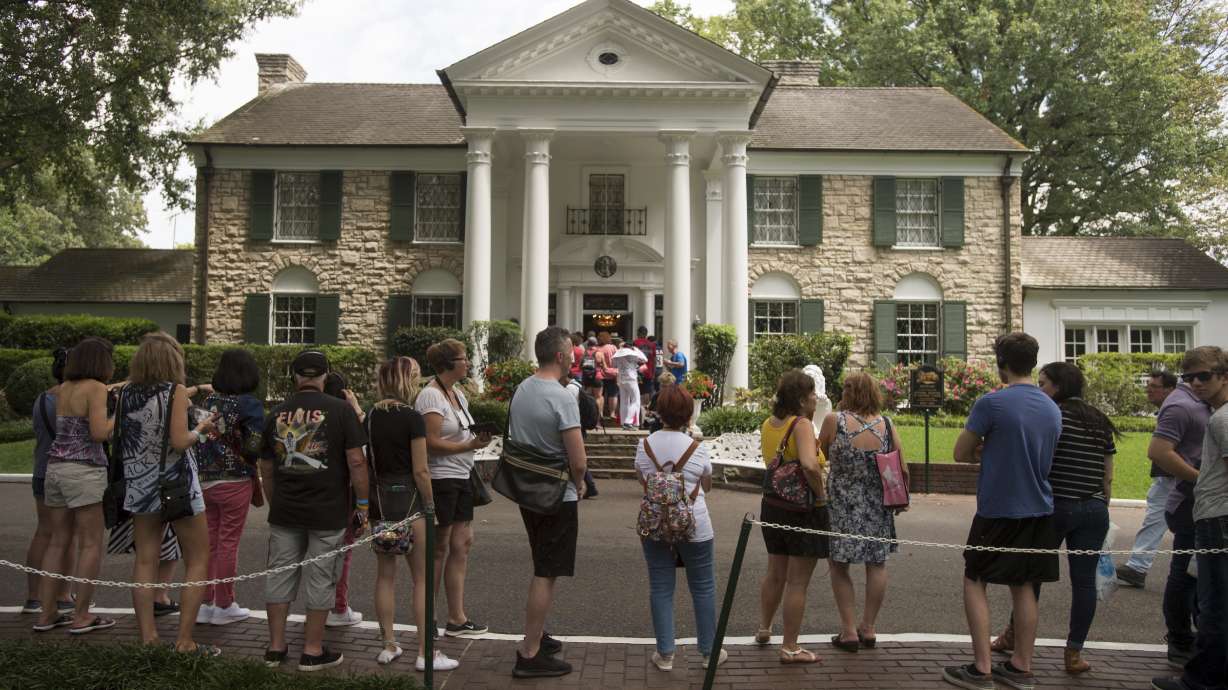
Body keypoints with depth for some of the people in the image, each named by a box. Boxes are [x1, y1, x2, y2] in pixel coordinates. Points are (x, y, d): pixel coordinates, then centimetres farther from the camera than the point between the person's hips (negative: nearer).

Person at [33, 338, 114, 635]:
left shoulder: (63, 388, 13)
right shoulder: (96, 388, -10)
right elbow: (99, 433, -17)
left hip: (55, 468, 8)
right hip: (84, 471, -8)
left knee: (59, 543, 13)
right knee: (91, 544, 0)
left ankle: (47, 614, 16)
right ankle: (81, 616, 1)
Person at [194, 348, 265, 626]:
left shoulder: (209, 400, 4)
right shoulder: (249, 404, -13)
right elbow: (254, 446, -19)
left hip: (205, 480, 5)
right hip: (235, 482, -5)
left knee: (209, 541, 14)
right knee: (228, 543, 4)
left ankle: (205, 602, 22)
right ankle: (224, 606, 13)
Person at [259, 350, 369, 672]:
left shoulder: (276, 414, 6)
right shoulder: (340, 410, -8)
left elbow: (266, 469, 13)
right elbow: (356, 461, -11)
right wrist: (362, 504, -3)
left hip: (284, 512, 4)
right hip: (328, 512, -4)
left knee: (280, 576, 13)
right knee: (321, 580, 5)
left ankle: (276, 647, 21)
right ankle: (312, 651, 13)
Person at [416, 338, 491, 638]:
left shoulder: (458, 394, 14)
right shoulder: (431, 396, -15)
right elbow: (432, 443, -21)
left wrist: (481, 435, 5)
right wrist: (470, 446, -21)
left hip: (460, 477, 9)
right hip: (439, 479, -9)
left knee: (462, 543, 8)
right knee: (439, 548, 1)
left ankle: (456, 618, 15)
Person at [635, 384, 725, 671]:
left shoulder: (644, 445, -3)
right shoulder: (696, 448, -9)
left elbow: (643, 482, 9)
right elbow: (707, 486, 5)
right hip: (693, 527, -2)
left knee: (660, 588, 10)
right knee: (703, 588, 12)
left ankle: (665, 654, 15)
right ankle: (710, 651, 22)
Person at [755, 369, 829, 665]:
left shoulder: (768, 424, 3)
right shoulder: (802, 425, -20)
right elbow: (810, 465, -35)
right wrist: (821, 493, -21)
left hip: (772, 506, 8)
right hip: (804, 511, -8)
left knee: (775, 574, 24)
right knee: (797, 582, 3)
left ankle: (764, 628, 40)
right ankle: (790, 648, 10)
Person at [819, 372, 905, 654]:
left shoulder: (834, 421, -12)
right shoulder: (886, 425, -5)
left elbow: (823, 454, 2)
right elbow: (903, 471, -3)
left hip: (842, 506, -2)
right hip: (878, 506, 3)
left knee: (839, 566, 11)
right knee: (877, 564, 16)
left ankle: (849, 630, 10)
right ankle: (868, 628, 23)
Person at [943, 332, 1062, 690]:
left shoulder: (991, 403, -15)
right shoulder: (1053, 409, 6)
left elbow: (961, 453, -9)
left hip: (998, 509, -6)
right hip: (1038, 509, 6)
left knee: (975, 581, 4)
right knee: (1023, 586, 13)